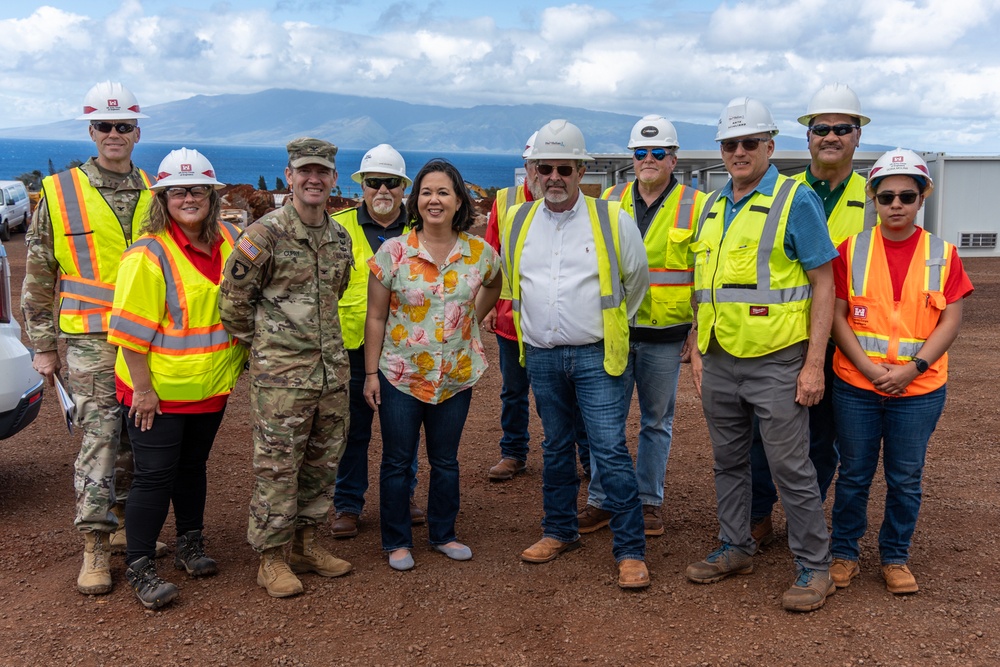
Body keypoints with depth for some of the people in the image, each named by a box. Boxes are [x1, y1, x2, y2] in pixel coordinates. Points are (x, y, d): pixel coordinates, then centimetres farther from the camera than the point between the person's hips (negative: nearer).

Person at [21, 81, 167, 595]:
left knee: (139, 436, 10)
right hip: (90, 340, -4)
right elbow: (37, 277, 1)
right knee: (99, 436, -7)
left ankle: (125, 525, 26)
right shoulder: (59, 193, -1)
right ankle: (95, 550, 1)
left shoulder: (154, 195, 8)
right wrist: (43, 346, -2)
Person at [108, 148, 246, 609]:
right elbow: (131, 330, -17)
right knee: (155, 477, 0)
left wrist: (237, 360, 12)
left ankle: (190, 545, 35)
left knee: (193, 467, 19)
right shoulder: (148, 254, -16)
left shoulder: (228, 241, 2)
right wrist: (143, 388, -19)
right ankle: (139, 568, 12)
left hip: (211, 387, 6)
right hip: (158, 392, -6)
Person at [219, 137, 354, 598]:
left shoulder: (340, 238, 10)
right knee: (277, 466, -1)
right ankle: (272, 558, 12)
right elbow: (233, 297, -6)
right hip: (281, 373, -6)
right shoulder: (265, 234, -11)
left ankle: (305, 543, 28)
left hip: (332, 366, 7)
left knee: (323, 461, 13)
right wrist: (259, 343, 2)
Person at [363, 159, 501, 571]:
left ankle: (443, 534, 31)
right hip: (401, 375, -2)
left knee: (445, 460, 14)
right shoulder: (393, 252, -8)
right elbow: (376, 317, -4)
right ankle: (397, 542, 23)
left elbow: (492, 287, 21)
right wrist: (371, 373, -5)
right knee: (397, 462, 7)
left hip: (457, 376, 2)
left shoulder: (480, 253, -3)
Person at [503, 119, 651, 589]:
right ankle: (560, 530, 30)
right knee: (556, 448, 16)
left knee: (610, 452, -6)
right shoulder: (517, 223, 4)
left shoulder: (612, 220, -5)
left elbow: (636, 279, 10)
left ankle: (630, 550, 3)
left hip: (596, 356, -3)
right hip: (541, 357, 4)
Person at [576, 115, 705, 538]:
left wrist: (698, 329, -3)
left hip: (665, 336, -2)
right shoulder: (609, 201, 7)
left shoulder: (694, 206, 0)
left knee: (657, 421, 9)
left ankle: (648, 502, 21)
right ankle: (600, 501, 16)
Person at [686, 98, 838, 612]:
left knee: (791, 468, 0)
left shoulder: (796, 200, -7)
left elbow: (823, 284, -9)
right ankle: (735, 549, 32)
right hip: (719, 362, 6)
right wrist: (697, 352, 14)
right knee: (729, 462, 16)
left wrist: (814, 363, -14)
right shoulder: (712, 207, 12)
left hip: (775, 362, -6)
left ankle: (814, 568, 14)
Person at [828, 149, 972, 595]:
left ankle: (895, 558, 26)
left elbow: (950, 323, -2)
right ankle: (844, 554, 24)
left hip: (919, 390, 1)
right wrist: (869, 368, -14)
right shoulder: (851, 250, -1)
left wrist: (912, 369, -14)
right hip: (856, 386, 0)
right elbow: (836, 316, -3)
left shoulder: (943, 255, 1)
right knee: (854, 475, 10)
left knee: (906, 479, 10)